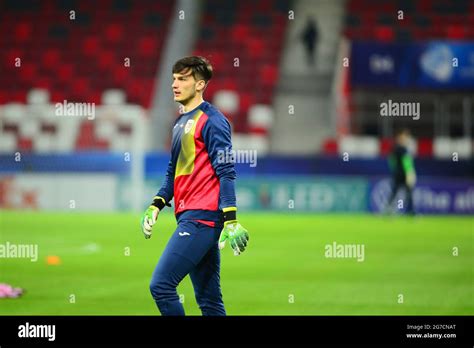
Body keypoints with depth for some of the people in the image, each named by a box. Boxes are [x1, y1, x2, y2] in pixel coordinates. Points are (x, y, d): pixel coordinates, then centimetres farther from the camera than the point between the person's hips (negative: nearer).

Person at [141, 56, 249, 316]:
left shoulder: (211, 121, -8)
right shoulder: (181, 123, 19)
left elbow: (226, 172, -14)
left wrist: (231, 221, -20)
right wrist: (156, 205, 13)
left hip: (202, 217, -9)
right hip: (189, 217, 9)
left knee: (161, 285, -15)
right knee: (208, 300, 9)